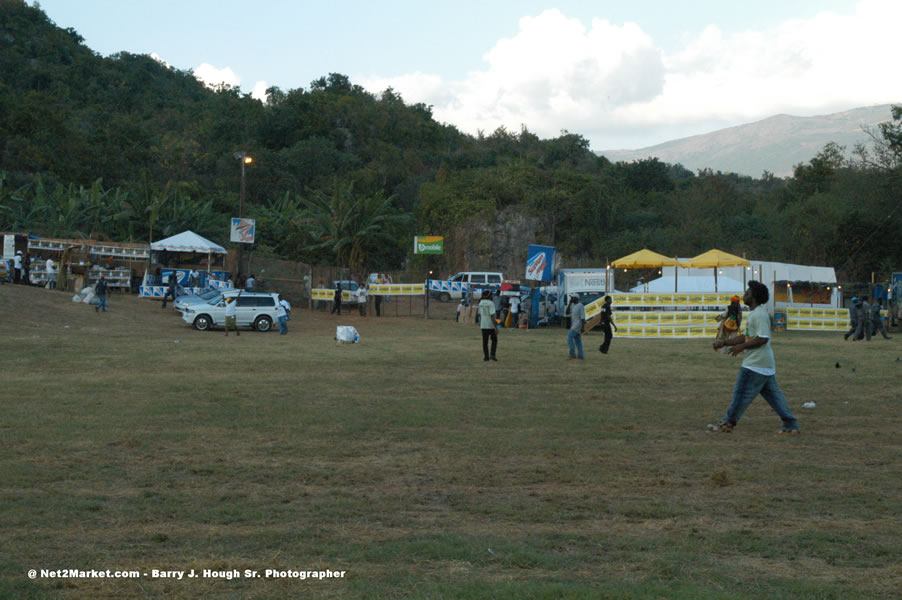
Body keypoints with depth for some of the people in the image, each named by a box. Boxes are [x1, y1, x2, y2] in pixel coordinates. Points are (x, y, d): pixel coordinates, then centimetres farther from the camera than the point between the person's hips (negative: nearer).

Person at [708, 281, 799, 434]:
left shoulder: (760, 314, -15)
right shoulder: (754, 314, 18)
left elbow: (763, 338, -23)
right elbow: (746, 336, 22)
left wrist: (742, 347, -19)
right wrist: (724, 343, 17)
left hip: (755, 364, -10)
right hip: (766, 364, 10)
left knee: (742, 393, -4)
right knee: (773, 394, 11)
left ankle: (727, 423, 2)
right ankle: (791, 424, 11)